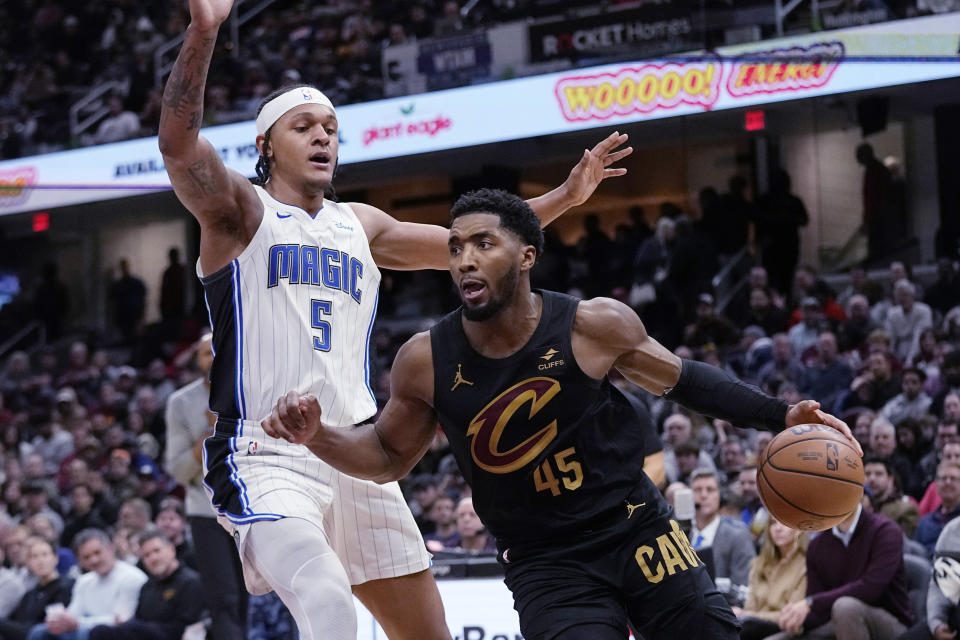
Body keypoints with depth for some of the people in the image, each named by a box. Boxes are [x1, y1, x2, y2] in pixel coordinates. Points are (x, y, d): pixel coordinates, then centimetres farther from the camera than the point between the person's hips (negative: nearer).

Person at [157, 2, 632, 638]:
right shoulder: (240, 211, 1)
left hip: (360, 461, 7)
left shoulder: (358, 225, 20)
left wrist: (565, 197, 18)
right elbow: (179, 145, -17)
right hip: (268, 458, -7)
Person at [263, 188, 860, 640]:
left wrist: (783, 415, -3)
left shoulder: (596, 326, -12)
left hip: (637, 529, 1)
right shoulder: (427, 361, -9)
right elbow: (390, 455, 6)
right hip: (548, 567, -1)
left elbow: (682, 380, 5)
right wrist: (318, 435, -13)